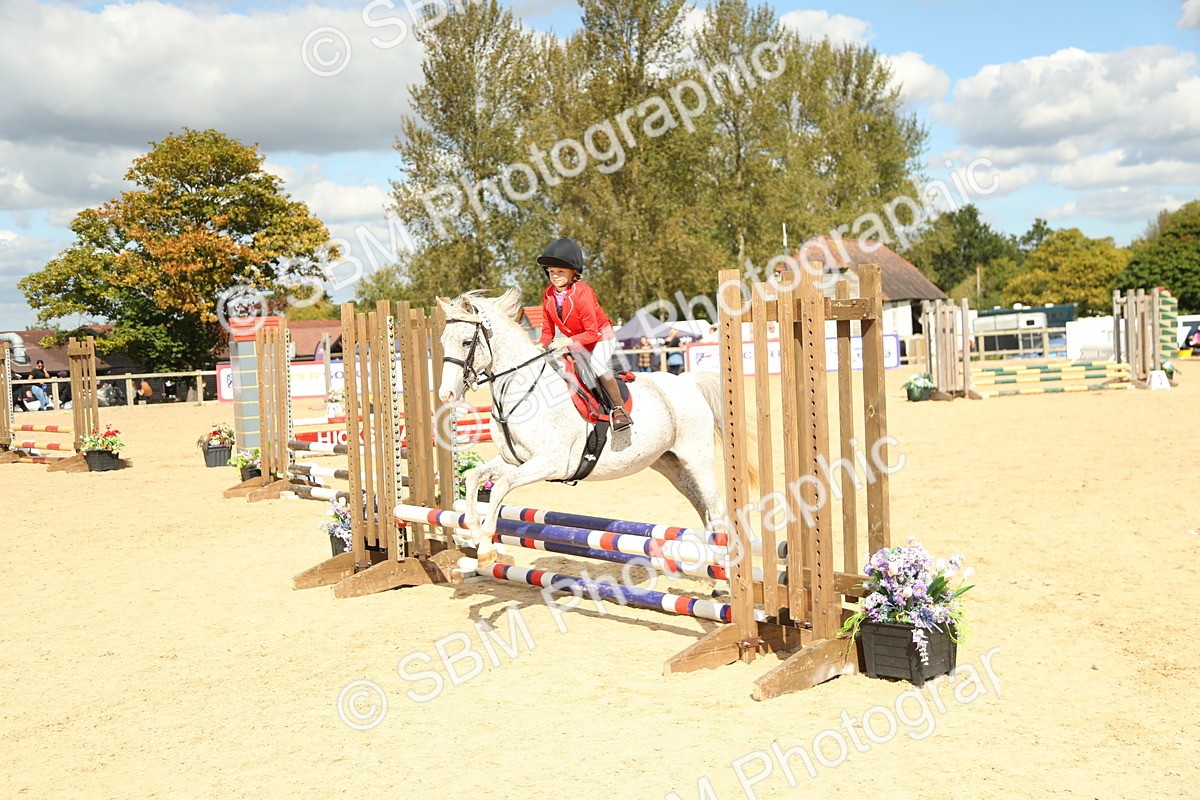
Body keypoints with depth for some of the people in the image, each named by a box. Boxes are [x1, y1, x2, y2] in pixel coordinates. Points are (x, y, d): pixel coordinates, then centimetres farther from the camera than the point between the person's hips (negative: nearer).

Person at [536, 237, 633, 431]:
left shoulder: (583, 292, -26)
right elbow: (548, 329, 2)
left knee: (598, 364, -31)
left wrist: (567, 342, -37)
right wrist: (542, 345, -19)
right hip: (577, 341, 8)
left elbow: (592, 333, -27)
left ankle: (618, 409, -22)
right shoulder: (548, 295, -7)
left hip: (601, 337, -8)